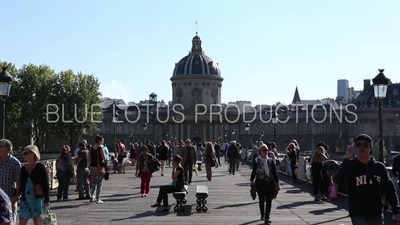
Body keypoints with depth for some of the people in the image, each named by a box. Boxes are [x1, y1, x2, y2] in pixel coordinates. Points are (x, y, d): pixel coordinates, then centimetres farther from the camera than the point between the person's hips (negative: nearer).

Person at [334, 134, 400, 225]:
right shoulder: (350, 166, -7)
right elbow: (339, 181, -25)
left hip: (376, 214, 3)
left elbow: (389, 190, 5)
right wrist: (347, 159, -27)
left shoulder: (379, 167, 1)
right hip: (358, 215, -3)